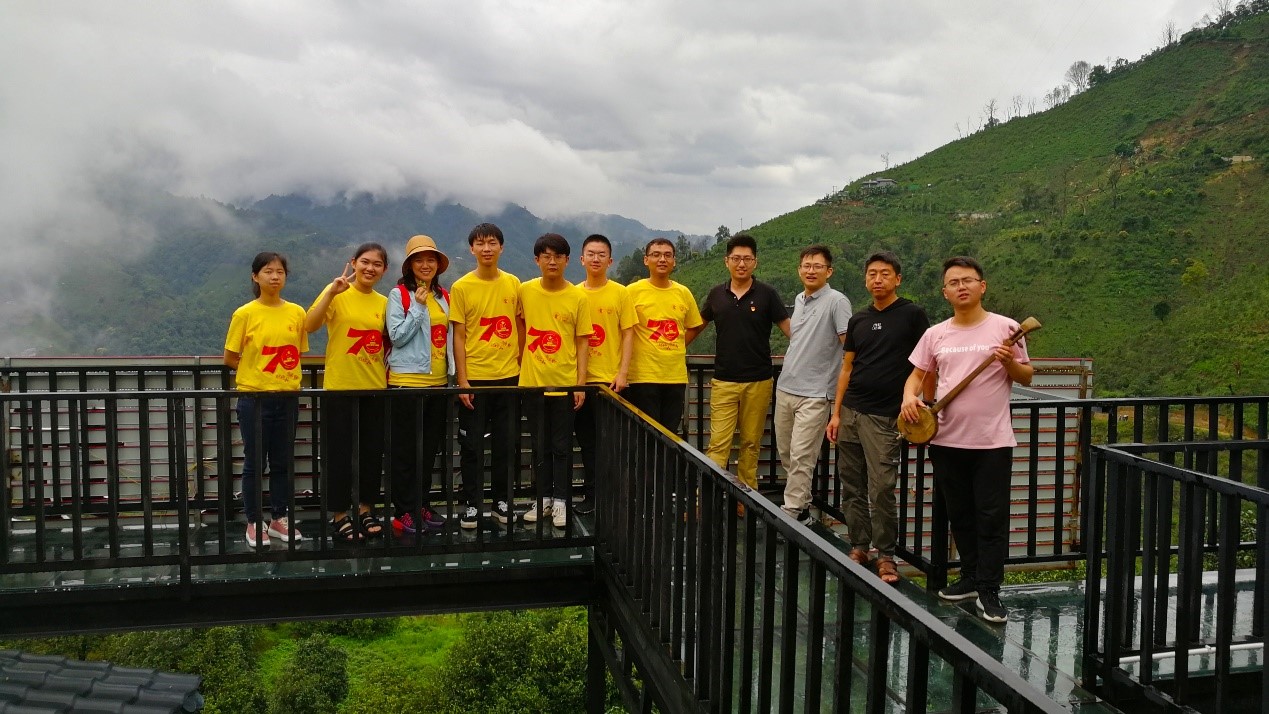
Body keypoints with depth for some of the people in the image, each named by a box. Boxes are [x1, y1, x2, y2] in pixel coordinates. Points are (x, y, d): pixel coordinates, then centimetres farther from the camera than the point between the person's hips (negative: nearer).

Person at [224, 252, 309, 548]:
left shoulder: (296, 312, 3)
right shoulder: (245, 314, -6)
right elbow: (229, 358, -1)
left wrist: (283, 372, 3)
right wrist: (256, 369, 0)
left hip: (287, 396, 3)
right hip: (254, 397, -3)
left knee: (283, 462, 10)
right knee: (254, 462, 4)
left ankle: (279, 519, 22)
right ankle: (253, 523, 16)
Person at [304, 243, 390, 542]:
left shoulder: (383, 303, 8)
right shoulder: (337, 294, -5)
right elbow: (310, 325, -20)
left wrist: (387, 369, 3)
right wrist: (332, 292, -27)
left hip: (375, 386, 5)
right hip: (340, 385, -4)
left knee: (373, 450, 11)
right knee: (340, 451, 2)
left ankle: (366, 508, 26)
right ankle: (339, 514, 14)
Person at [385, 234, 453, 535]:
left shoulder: (444, 297, 12)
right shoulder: (399, 295, -4)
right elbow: (397, 336, -12)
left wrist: (454, 371, 10)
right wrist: (418, 306, -15)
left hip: (438, 381, 6)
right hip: (407, 381, -5)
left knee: (430, 448, 11)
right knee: (405, 450, 0)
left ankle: (423, 505, 22)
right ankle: (406, 512, 7)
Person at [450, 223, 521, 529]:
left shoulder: (513, 284, 3)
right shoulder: (461, 287, -4)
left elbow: (520, 327, 11)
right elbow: (458, 336, -4)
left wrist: (522, 369, 6)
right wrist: (462, 380, -8)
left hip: (509, 376, 3)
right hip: (475, 377, -2)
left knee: (506, 443, 9)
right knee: (472, 445, 5)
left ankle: (502, 501, 22)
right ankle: (472, 504, 16)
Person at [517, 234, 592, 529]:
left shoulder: (578, 297, -5)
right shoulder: (525, 291, -1)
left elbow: (582, 342, -2)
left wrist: (581, 383, -6)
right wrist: (521, 360, 9)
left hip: (565, 382, -1)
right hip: (533, 381, 2)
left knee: (562, 445, 6)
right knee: (540, 445, 11)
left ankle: (560, 500, 14)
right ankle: (543, 498, 22)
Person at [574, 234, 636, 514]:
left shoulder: (620, 293, -1)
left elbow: (628, 334, -2)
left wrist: (623, 373, -9)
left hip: (610, 379, -3)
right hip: (580, 379, 3)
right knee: (586, 440, 10)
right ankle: (591, 495, 20)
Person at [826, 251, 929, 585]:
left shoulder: (912, 314, -2)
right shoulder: (858, 320, 13)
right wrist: (836, 413, 10)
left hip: (884, 417, -5)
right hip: (850, 412, 6)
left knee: (881, 490, -7)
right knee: (852, 487, 9)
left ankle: (886, 557, 6)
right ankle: (859, 547, 21)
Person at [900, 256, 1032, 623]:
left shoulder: (1004, 328, -3)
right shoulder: (935, 334, 6)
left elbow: (1026, 377, 3)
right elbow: (917, 374, 13)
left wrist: (1010, 363, -18)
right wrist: (910, 397, -7)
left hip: (992, 441, -4)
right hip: (946, 440, 4)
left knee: (992, 517, -1)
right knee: (959, 515, 14)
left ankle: (989, 591, 8)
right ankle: (971, 577, 29)